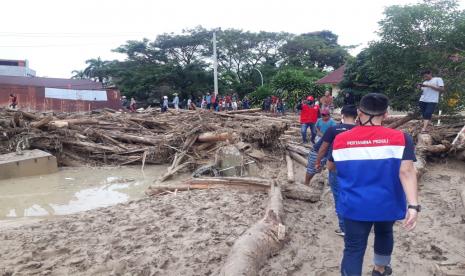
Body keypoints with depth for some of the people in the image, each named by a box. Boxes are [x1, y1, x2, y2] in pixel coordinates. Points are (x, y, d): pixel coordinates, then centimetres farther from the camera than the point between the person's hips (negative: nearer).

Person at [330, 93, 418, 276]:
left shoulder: (340, 139, -7)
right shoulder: (400, 138, -12)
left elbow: (332, 167, 8)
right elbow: (406, 172, -21)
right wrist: (413, 205, -22)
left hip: (354, 205, -1)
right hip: (387, 204, 1)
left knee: (354, 247, 6)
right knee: (384, 233, 29)